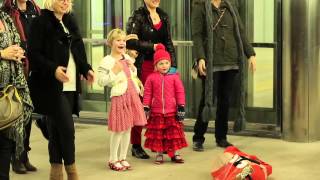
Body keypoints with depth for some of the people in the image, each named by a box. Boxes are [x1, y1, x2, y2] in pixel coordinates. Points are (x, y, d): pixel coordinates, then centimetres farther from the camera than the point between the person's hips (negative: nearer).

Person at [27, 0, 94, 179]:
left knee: (57, 129, 11)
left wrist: (86, 69, 3)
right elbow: (33, 53, -12)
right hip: (51, 86, -7)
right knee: (67, 128, -9)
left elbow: (78, 51, 19)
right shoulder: (41, 22, -7)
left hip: (70, 86, 7)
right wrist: (53, 69, -23)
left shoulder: (70, 21, 15)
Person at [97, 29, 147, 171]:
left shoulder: (127, 58, 13)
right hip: (119, 96, -7)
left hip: (132, 94, 7)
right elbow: (101, 81, -14)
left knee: (128, 128, 11)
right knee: (119, 129, -4)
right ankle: (113, 160, 9)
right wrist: (114, 72, -19)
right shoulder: (107, 61, -9)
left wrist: (133, 68, 7)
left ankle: (123, 158, 21)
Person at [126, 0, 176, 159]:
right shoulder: (138, 16, -4)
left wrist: (173, 64, 8)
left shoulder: (164, 16, 14)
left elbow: (168, 43, 16)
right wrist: (152, 47, -13)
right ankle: (136, 146, 9)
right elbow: (130, 41, -12)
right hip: (143, 66, -5)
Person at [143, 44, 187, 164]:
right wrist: (146, 108, 0)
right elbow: (147, 94, 2)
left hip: (172, 112, 0)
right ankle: (159, 154, 18)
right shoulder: (151, 77, -2)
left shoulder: (174, 76, -3)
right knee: (157, 133, 7)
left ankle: (174, 153, 18)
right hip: (156, 113, 0)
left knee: (174, 132, 7)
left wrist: (181, 107, -4)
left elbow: (180, 92, -1)